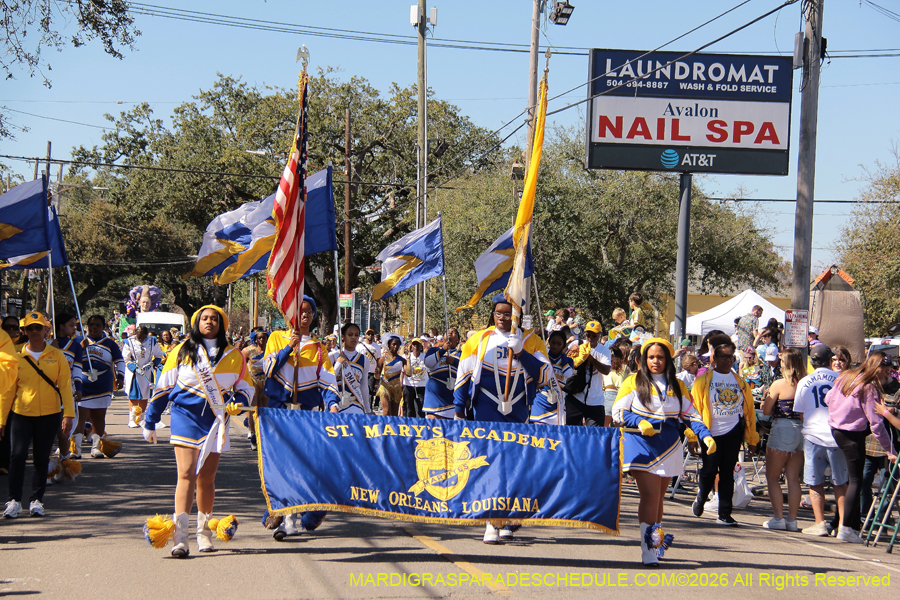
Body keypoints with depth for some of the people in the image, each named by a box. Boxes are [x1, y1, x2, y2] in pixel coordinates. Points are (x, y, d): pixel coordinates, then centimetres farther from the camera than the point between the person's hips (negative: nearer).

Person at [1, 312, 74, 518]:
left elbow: (65, 385, 2)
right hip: (21, 414, 0)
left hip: (49, 415, 1)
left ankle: (36, 500, 15)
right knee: (17, 455, -9)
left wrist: (68, 414, -7)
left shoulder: (57, 356, 3)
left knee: (42, 459, 6)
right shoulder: (18, 357, 2)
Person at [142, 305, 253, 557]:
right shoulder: (182, 352, 4)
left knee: (207, 478, 9)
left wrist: (237, 404, -7)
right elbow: (163, 388, 7)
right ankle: (180, 537, -18)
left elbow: (246, 387, 15)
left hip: (215, 422, 2)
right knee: (187, 474, -13)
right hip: (186, 417, -2)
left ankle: (204, 533, 21)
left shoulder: (233, 355, 8)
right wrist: (150, 422, 8)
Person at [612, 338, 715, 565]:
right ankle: (649, 551, -16)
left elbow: (690, 414, 11)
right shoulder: (634, 382, 2)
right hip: (641, 445, -4)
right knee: (650, 494, -15)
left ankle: (655, 543, 24)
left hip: (669, 447, 4)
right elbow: (618, 412, -2)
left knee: (658, 497, 10)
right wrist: (639, 422, -20)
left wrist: (706, 436, -4)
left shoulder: (677, 386, 13)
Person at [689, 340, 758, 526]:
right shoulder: (703, 381, -1)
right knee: (709, 470, -3)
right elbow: (694, 408, -4)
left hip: (733, 432, 3)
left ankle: (724, 514, 7)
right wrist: (692, 436, -9)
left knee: (727, 473, 3)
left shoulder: (740, 383, 9)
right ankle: (701, 499, 27)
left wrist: (751, 438, 8)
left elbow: (749, 410, 11)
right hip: (710, 433, -2)